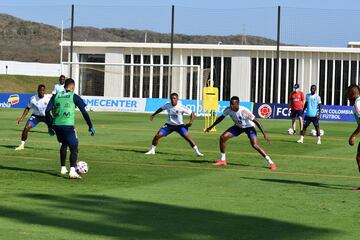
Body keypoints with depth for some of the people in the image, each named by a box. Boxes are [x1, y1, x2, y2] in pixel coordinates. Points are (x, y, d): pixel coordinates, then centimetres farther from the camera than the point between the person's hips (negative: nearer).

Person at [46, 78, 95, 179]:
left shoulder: (56, 96, 14)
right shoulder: (74, 97, 4)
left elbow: (47, 111, 8)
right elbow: (84, 112, 1)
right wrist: (91, 126, 8)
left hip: (56, 125, 5)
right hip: (68, 125, -4)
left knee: (64, 144, 28)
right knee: (74, 148, 0)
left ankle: (63, 168, 31)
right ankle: (72, 171, -21)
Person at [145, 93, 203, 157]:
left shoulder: (181, 107, -18)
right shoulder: (168, 105, -7)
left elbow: (192, 113, -11)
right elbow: (161, 109, 16)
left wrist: (191, 122, -23)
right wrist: (153, 115, 21)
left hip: (179, 125, -3)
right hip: (169, 125, 3)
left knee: (187, 137, -22)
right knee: (157, 136, -9)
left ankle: (197, 152, -11)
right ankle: (152, 150, 12)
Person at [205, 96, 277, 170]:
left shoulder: (244, 111, -35)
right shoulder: (228, 110, -21)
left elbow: (256, 121, -30)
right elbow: (221, 118, 0)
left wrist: (264, 134, -34)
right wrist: (211, 127, 6)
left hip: (249, 127, -5)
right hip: (238, 126, 5)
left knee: (255, 145, -23)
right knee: (223, 137, -8)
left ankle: (271, 163, -15)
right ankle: (222, 160, 8)